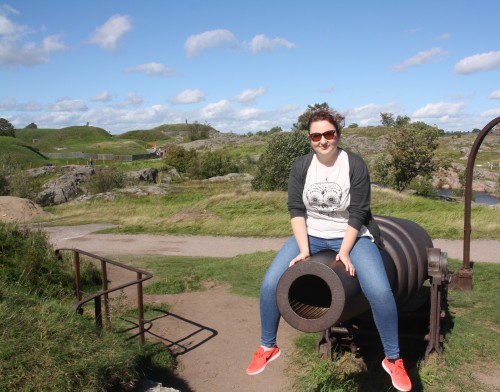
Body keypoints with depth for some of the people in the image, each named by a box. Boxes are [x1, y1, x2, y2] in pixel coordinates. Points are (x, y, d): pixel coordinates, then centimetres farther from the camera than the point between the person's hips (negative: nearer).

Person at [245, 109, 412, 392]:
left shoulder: (355, 164, -11)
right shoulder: (301, 166, -4)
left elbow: (357, 213, -12)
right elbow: (296, 209, -7)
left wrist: (344, 252, -19)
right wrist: (304, 250, -16)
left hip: (350, 235, -2)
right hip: (310, 234, 3)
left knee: (380, 291, -22)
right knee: (270, 284, -13)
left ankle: (393, 359, 3)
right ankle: (268, 348, 11)